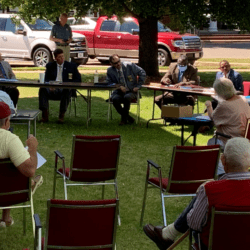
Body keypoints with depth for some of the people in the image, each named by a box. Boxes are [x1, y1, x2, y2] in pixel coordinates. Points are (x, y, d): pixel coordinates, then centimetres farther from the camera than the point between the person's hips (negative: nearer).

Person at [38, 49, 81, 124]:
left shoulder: (71, 66, 12)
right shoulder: (50, 66, 17)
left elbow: (78, 80, 9)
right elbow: (46, 79, 15)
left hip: (64, 90, -1)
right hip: (53, 89, 2)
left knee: (67, 91, -38)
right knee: (42, 89, -30)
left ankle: (62, 115, -35)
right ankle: (45, 115, -32)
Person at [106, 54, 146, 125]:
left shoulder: (129, 66, -5)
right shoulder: (110, 71, 2)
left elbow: (142, 73, -1)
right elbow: (109, 82, 6)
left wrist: (138, 86, -5)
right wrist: (118, 86, -12)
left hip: (131, 91, -2)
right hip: (119, 92, 2)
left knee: (127, 97, -37)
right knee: (115, 99, -32)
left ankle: (124, 118, -13)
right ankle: (127, 117, -11)